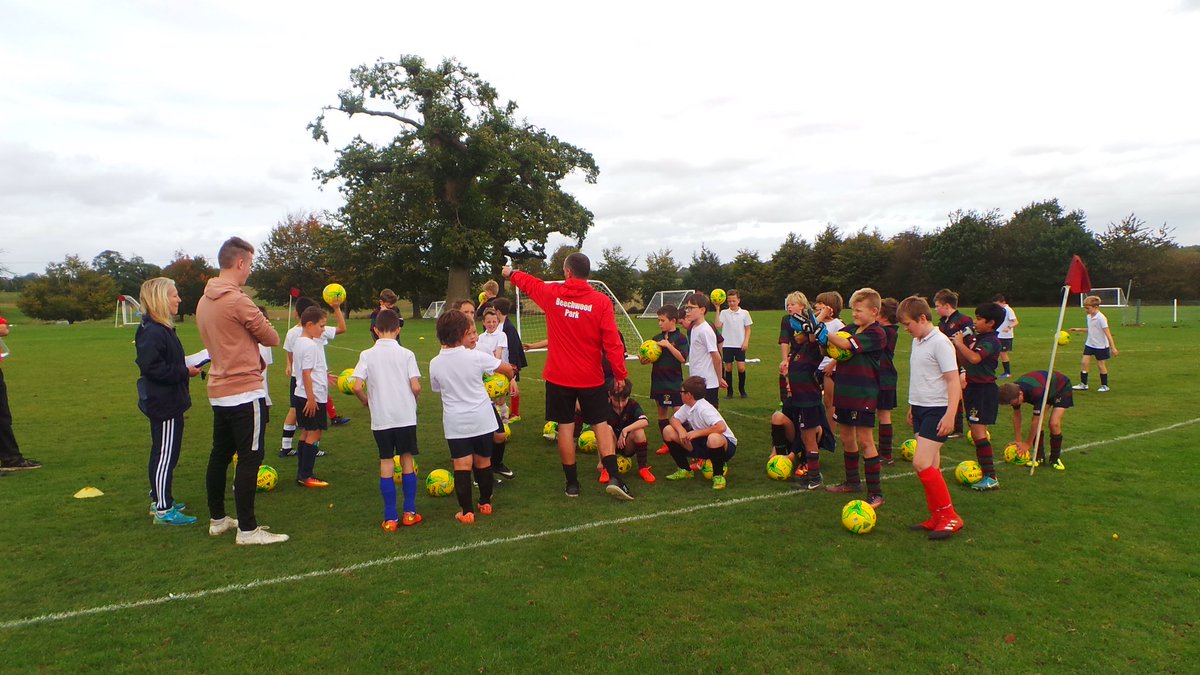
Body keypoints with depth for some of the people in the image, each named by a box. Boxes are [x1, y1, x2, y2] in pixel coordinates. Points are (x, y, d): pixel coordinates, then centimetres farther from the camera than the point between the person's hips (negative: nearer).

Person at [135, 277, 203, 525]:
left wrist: (187, 367, 6)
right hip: (163, 404, -11)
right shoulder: (153, 332, -20)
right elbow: (151, 367, -28)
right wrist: (184, 372, -21)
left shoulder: (162, 329, 13)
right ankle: (163, 510, 4)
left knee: (163, 453, 19)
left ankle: (160, 501, 31)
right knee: (165, 454, -4)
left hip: (168, 403, 11)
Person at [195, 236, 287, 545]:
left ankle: (217, 519, 29)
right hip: (245, 392, -9)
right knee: (249, 459, -3)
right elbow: (272, 339, -10)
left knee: (220, 455, 17)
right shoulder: (238, 301, -16)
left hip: (219, 391, 9)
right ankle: (247, 530, 2)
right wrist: (257, 332, 8)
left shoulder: (204, 301, 11)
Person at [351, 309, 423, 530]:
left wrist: (366, 401, 10)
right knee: (406, 460, 12)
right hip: (405, 416, 0)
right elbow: (416, 387, -11)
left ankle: (390, 517, 11)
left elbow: (357, 387, -10)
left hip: (380, 418, 1)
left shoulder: (367, 355, -4)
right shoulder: (406, 354, -6)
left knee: (386, 463, 8)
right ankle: (409, 512, 16)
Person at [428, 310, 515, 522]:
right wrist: (511, 378, 24)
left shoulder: (435, 363, -5)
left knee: (462, 465, 2)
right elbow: (507, 369, 1)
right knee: (483, 461, 14)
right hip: (481, 417, 0)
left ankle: (467, 511, 2)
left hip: (455, 422, 1)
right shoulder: (476, 357, -11)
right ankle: (485, 503, 27)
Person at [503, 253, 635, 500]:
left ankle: (572, 483, 14)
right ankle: (614, 478, -1)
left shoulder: (552, 294, -3)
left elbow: (529, 283, 19)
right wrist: (620, 373, -3)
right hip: (591, 377, -1)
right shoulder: (601, 301, -10)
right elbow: (612, 342, -12)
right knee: (601, 425, 8)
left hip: (558, 376, 1)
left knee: (565, 427, 8)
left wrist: (511, 273, 39)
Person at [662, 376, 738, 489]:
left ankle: (718, 476, -17)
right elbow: (674, 419, 9)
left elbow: (721, 427, -39)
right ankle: (685, 470, 10)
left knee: (714, 438, -44)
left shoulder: (704, 409, -27)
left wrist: (697, 433, -30)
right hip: (701, 443, 8)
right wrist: (681, 430, -14)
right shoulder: (687, 407, -1)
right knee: (669, 431, -3)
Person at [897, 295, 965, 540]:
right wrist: (912, 406, 22)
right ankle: (937, 516, 17)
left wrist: (950, 416, -23)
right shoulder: (917, 341, 12)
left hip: (936, 410, -9)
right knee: (930, 466, 10)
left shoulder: (940, 342, -15)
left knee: (921, 463, -14)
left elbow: (953, 381, -18)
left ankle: (950, 516, -2)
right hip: (920, 409, 9)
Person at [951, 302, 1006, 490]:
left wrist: (960, 343, -20)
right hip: (975, 388, 10)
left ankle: (991, 477, -9)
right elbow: (966, 361, 16)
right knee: (976, 433, 15)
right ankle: (984, 470, 24)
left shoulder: (991, 341, -16)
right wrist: (956, 347, 2)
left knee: (978, 432, -12)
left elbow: (974, 358, -33)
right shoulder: (979, 339, 13)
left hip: (983, 390, -10)